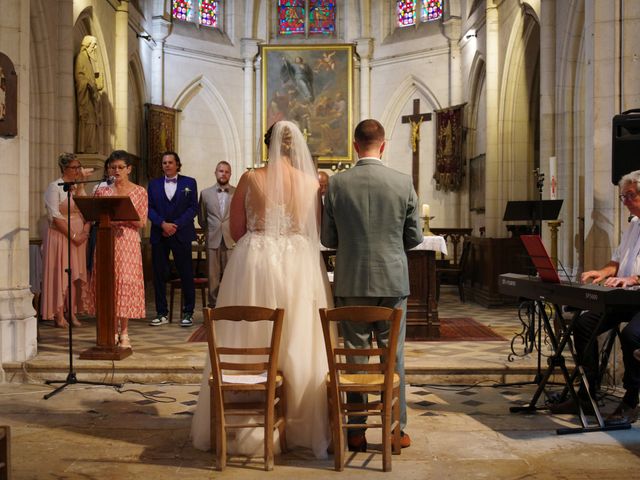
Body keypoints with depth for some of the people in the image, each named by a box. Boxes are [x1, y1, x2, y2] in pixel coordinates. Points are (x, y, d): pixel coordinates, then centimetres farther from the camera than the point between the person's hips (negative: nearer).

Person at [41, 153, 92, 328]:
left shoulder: (79, 186, 13)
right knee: (61, 273, -4)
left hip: (80, 236, 6)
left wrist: (86, 231, -10)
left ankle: (72, 313, 11)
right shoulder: (54, 187, -6)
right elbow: (55, 216, -14)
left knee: (77, 274, 4)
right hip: (61, 236, -6)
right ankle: (59, 315, 1)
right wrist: (73, 236, -16)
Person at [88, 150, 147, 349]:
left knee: (126, 283, -4)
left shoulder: (139, 192, 4)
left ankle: (124, 333, 5)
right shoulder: (101, 190, 9)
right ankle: (113, 331, 11)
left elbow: (142, 222, 0)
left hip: (128, 242, -2)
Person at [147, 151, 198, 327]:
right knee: (159, 274, 3)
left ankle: (188, 313, 8)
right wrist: (163, 224, -12)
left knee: (186, 274, 0)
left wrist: (176, 225, -11)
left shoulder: (189, 183, 6)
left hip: (181, 234, -2)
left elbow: (193, 208, -1)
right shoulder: (154, 184, 12)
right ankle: (162, 313, 11)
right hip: (159, 235, 2)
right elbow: (149, 208, 4)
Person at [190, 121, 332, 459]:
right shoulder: (311, 183, 0)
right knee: (299, 346, 10)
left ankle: (246, 426, 18)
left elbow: (236, 230, 2)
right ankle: (302, 424, 19)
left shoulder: (250, 179, -2)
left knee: (251, 344, 8)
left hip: (254, 264, -1)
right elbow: (317, 231, 5)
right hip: (299, 267, 1)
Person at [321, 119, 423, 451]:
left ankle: (356, 432, 16)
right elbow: (414, 237, 1)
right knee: (393, 355, 10)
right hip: (393, 280, 0)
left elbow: (328, 238, 0)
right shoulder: (403, 183, -5)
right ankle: (396, 429, 17)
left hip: (351, 282, 0)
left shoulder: (336, 184, -5)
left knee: (355, 354, 9)